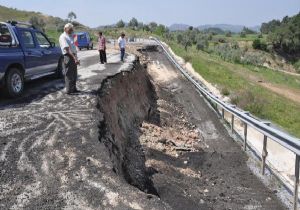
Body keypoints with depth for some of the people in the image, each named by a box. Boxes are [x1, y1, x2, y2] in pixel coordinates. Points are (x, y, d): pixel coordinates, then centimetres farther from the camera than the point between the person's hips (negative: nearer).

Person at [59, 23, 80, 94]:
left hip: (73, 57, 9)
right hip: (68, 57, -9)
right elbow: (67, 49, -20)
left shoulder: (70, 36, 19)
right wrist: (75, 58, -27)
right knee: (69, 75, -4)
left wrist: (76, 58, 19)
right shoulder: (63, 37, -11)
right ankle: (69, 90, 2)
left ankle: (73, 89, 26)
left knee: (74, 74, 15)